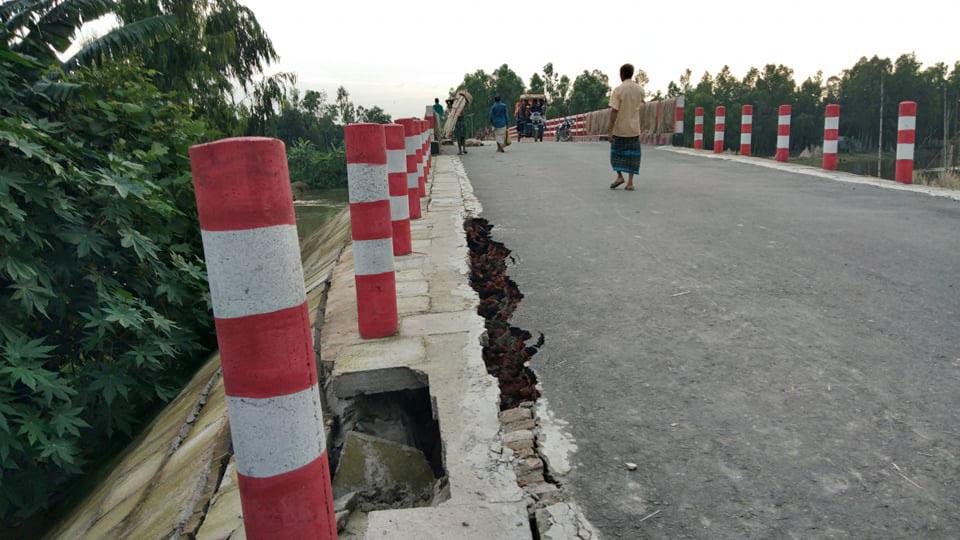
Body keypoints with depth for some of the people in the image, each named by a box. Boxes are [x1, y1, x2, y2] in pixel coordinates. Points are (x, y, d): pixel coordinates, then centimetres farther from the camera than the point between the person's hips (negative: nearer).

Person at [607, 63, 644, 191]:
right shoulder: (639, 89, 2)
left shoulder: (618, 90, -12)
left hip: (619, 128, -3)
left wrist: (610, 131, -15)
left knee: (616, 152, 13)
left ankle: (619, 176, 0)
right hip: (634, 128, 3)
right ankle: (630, 182, 1)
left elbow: (614, 111, -16)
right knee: (632, 154, 5)